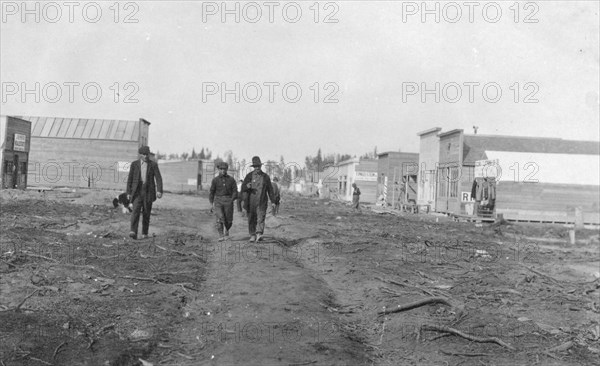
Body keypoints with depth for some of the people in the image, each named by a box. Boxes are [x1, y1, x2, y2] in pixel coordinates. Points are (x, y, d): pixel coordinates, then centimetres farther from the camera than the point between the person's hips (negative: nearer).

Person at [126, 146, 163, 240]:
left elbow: (158, 178, -5)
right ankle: (133, 232, -27)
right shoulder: (134, 164, 4)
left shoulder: (153, 164, 2)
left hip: (148, 192, 0)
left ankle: (144, 233, 19)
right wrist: (128, 192, 1)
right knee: (136, 210, -17)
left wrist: (159, 191, -19)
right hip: (137, 191, 0)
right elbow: (130, 179, 6)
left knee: (146, 213, 4)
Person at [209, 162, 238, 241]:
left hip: (228, 201, 1)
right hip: (218, 200, 0)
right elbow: (211, 192, 8)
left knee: (229, 220, 1)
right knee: (220, 218, -16)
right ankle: (221, 236, -13)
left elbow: (235, 191, 2)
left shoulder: (231, 179, 4)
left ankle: (226, 230, 32)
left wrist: (231, 200, -12)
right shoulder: (215, 180, 5)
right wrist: (211, 204, 3)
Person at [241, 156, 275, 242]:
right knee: (251, 220, 7)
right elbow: (243, 189, -1)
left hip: (262, 202, -1)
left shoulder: (265, 176, 6)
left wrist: (273, 202, 6)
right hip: (251, 202, 1)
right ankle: (252, 235, 20)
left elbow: (270, 190, 10)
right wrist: (247, 186, -24)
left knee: (261, 218, -14)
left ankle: (259, 235, -23)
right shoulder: (249, 176, 3)